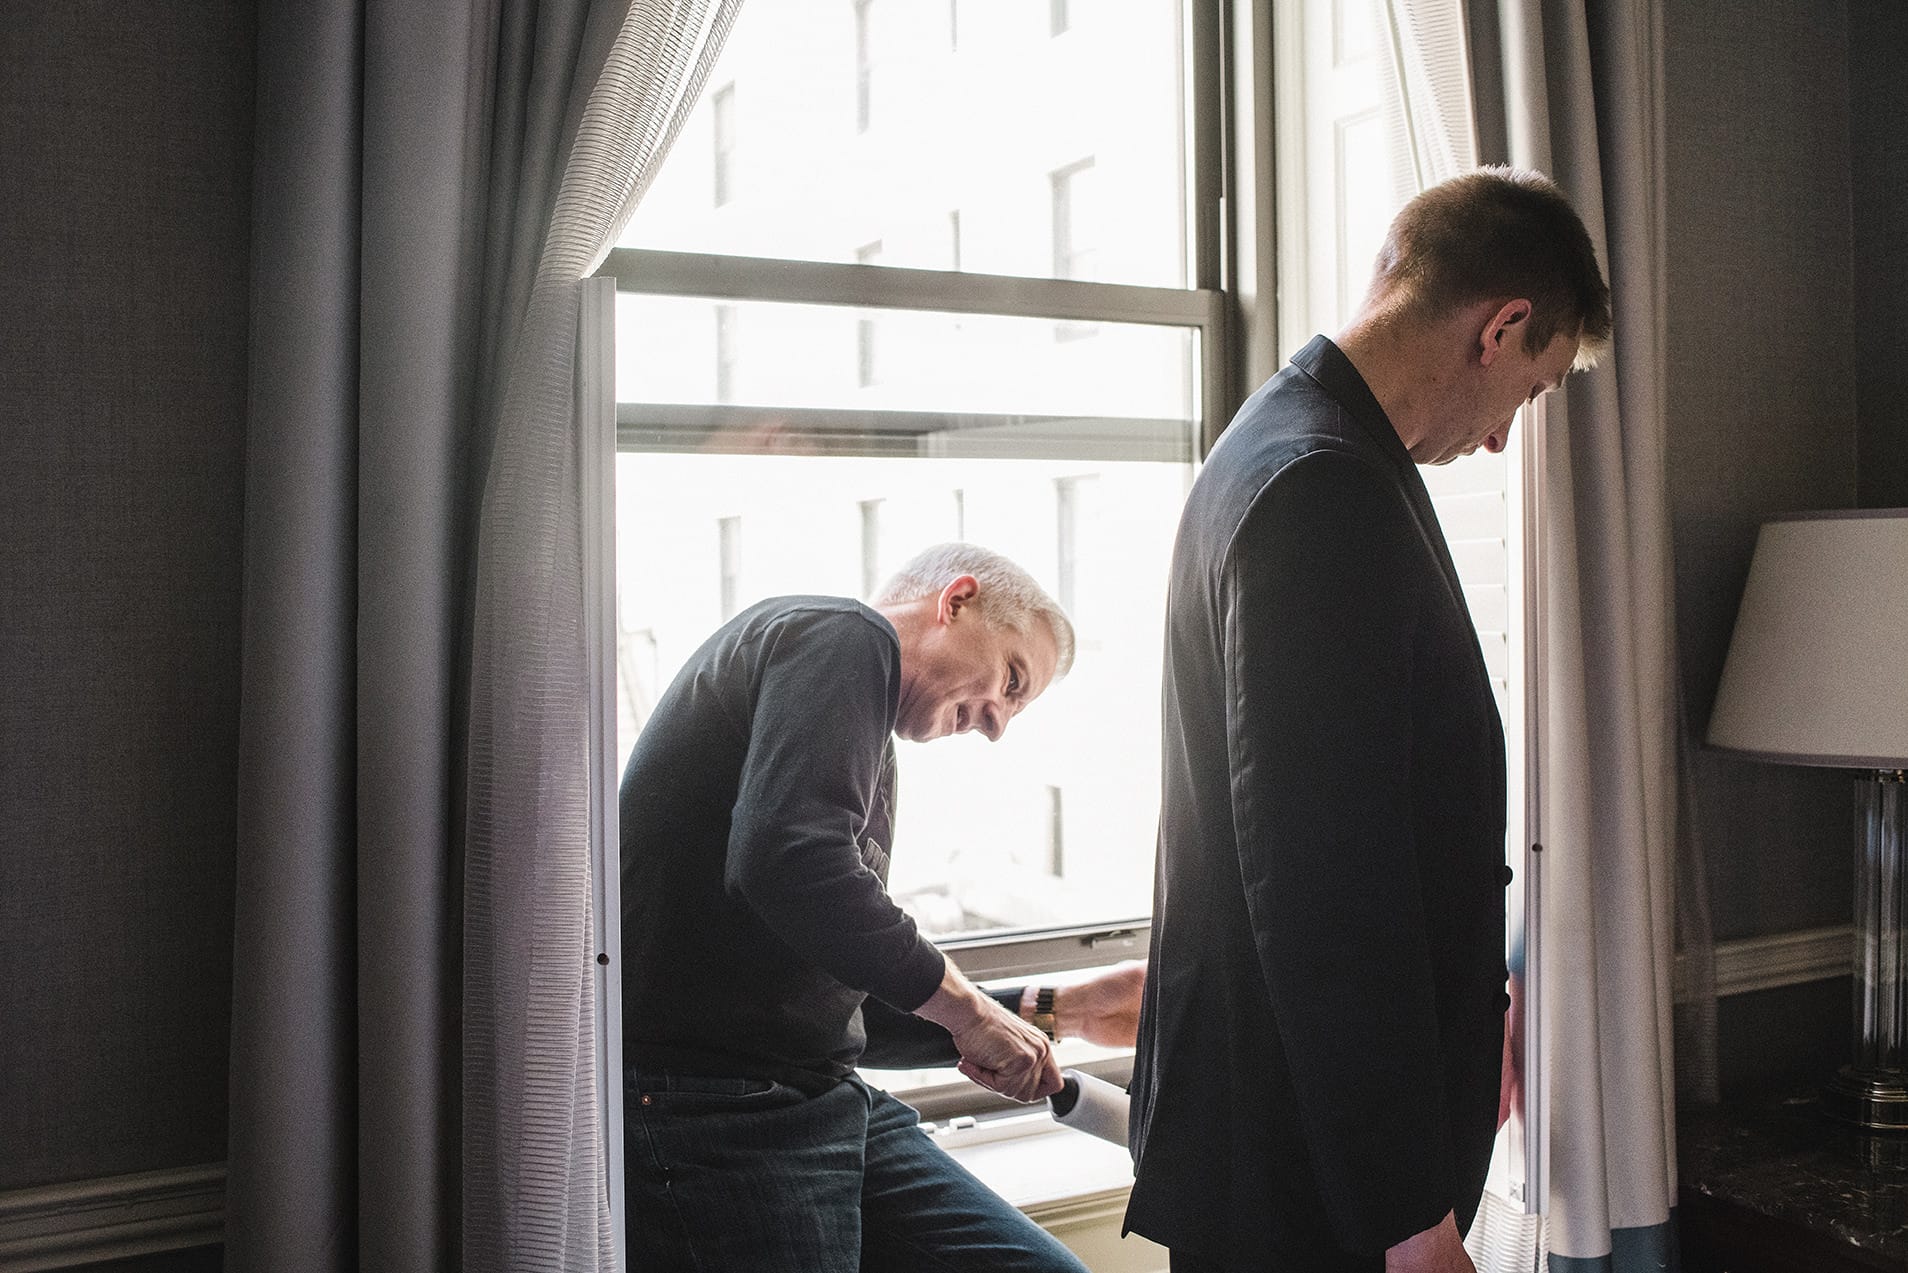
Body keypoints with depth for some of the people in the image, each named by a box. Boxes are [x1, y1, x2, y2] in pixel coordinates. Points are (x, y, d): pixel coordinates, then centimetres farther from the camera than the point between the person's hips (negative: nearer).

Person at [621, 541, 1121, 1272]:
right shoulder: (842, 636, -5)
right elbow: (787, 860, -25)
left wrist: (1050, 1011, 23)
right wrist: (960, 1003, -13)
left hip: (820, 1097, 9)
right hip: (710, 1105, -9)